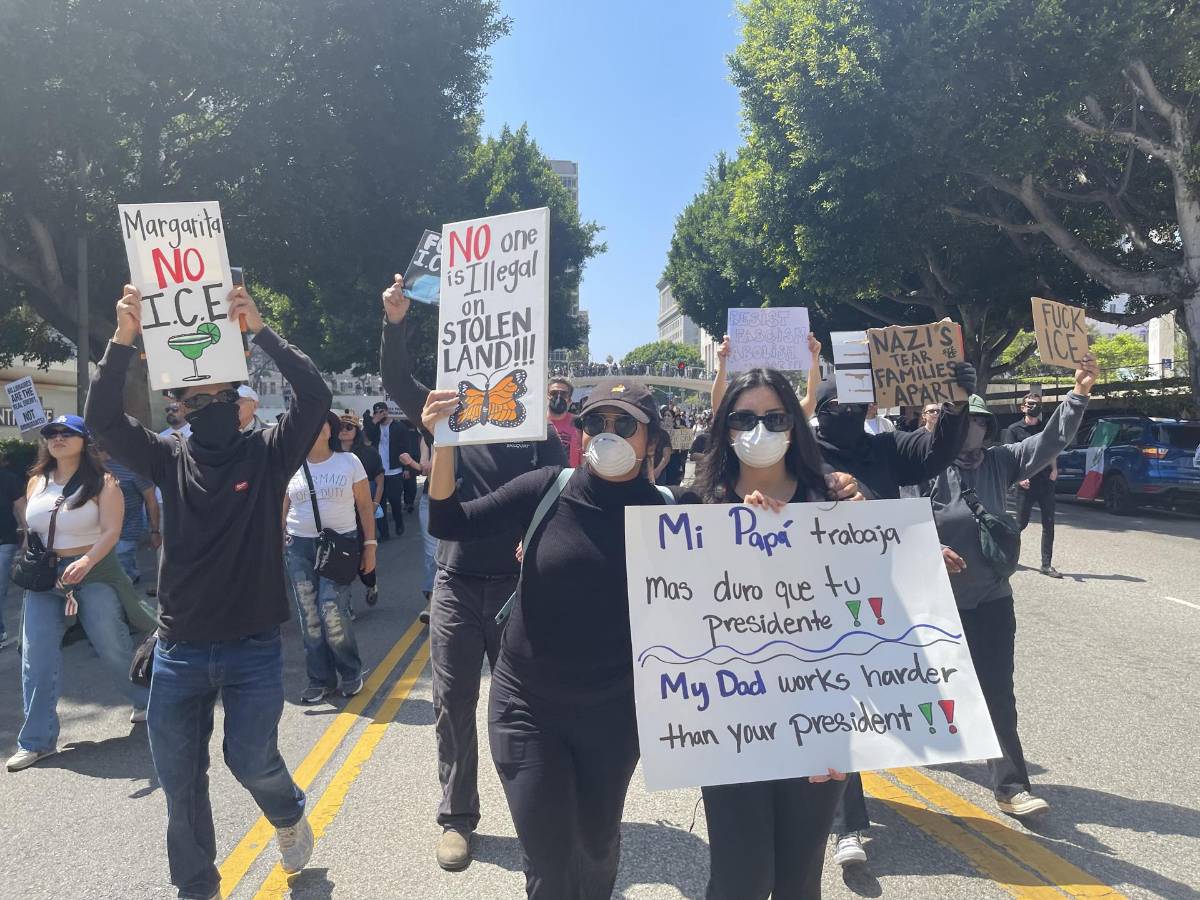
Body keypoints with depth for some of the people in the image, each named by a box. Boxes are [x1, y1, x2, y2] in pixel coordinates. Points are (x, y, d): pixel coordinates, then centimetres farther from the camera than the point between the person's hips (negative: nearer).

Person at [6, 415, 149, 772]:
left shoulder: (102, 483, -8)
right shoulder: (36, 482, 7)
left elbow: (111, 531, -18)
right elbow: (29, 530, 17)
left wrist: (85, 562, -33)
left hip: (93, 572, -4)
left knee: (113, 646, 2)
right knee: (36, 657, -1)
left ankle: (148, 701, 27)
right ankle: (37, 740, 9)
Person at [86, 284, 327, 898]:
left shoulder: (267, 454, -3)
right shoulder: (169, 460, 3)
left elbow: (315, 396, -17)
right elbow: (103, 417, -9)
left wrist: (260, 331, -23)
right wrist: (123, 340, -20)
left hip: (254, 647, -3)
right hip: (180, 649, 3)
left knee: (250, 760, -1)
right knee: (178, 777, 9)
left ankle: (289, 815, 35)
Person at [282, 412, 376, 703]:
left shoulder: (349, 461, 2)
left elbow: (365, 505, 4)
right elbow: (282, 511, 12)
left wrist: (369, 545, -1)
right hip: (299, 546, 3)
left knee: (333, 613, -12)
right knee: (309, 617, 3)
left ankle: (351, 673, 9)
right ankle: (320, 680, 16)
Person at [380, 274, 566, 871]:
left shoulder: (537, 431, 1)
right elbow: (397, 382, -7)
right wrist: (395, 324, -22)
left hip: (519, 585, -1)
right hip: (456, 585, 1)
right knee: (453, 704, 8)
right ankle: (457, 816, 24)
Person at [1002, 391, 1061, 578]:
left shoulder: (1046, 429, 12)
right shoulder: (1014, 429, -1)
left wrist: (1054, 469, 3)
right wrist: (1019, 478, -18)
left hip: (1046, 483, 4)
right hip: (1026, 485, -4)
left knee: (1048, 524, 2)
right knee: (1021, 523, 3)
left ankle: (1047, 565, 7)